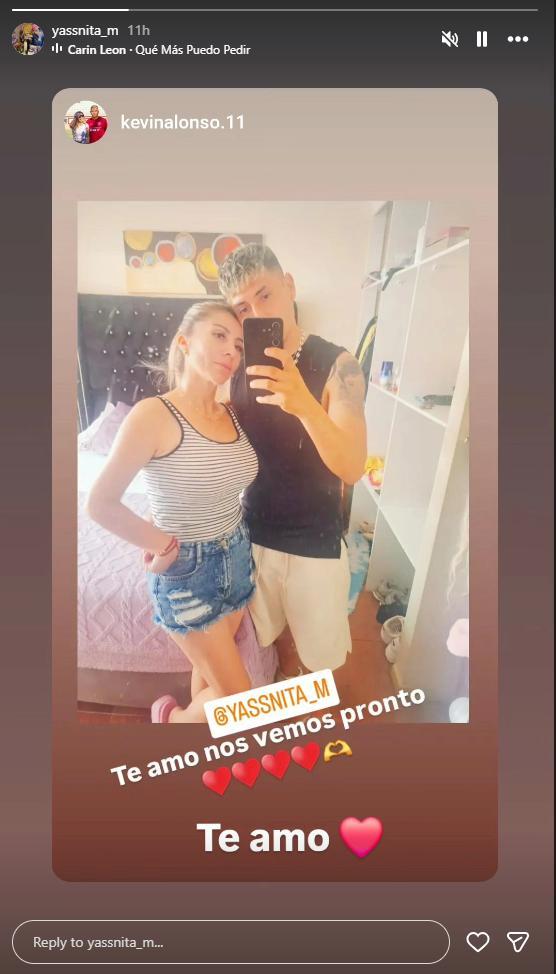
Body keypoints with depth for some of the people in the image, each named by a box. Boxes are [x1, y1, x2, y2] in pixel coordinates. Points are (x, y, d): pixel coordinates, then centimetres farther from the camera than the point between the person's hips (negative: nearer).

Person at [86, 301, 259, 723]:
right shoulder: (153, 414, -20)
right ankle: (172, 718, 33)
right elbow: (100, 503, -17)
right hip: (186, 570, -6)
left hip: (238, 558, 6)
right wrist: (163, 543, -10)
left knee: (210, 670, 23)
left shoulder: (233, 415, -1)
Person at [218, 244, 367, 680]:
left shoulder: (337, 365, -19)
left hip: (316, 540, -4)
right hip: (256, 531, 4)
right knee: (275, 624, 25)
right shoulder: (241, 368, -5)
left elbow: (352, 468, -27)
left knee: (319, 646, 15)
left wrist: (305, 405, -43)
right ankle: (287, 676, 54)